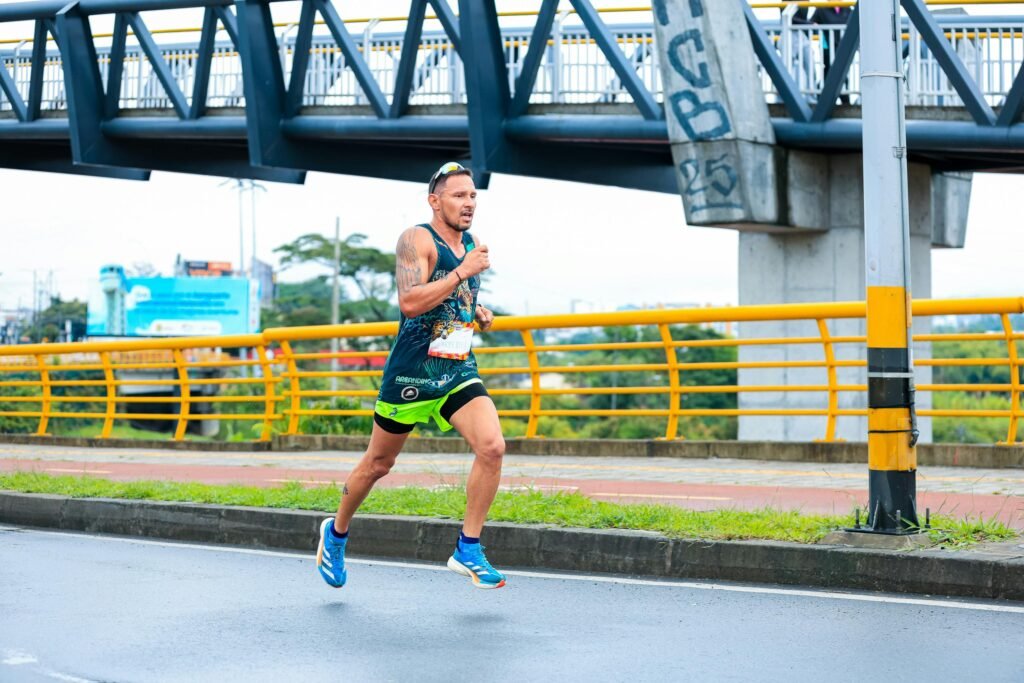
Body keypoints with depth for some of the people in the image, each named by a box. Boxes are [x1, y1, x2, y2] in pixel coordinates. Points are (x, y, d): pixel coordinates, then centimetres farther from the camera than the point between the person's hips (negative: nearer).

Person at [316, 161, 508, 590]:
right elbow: (409, 302, -28)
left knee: (492, 447, -18)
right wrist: (463, 272, -27)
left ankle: (468, 550, -8)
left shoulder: (472, 244, 11)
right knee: (378, 464, 10)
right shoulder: (417, 240, -13)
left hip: (459, 372, 5)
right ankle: (336, 532, 36)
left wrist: (476, 313, 10)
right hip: (411, 372, -5)